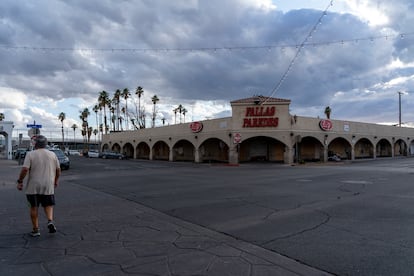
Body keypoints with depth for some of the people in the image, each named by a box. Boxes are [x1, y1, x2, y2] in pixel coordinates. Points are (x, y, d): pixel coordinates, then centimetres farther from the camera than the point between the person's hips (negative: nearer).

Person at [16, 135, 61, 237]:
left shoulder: (30, 154, -5)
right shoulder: (52, 154, 3)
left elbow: (25, 169, -15)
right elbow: (58, 170, 7)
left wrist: (20, 181, -4)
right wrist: (56, 181, 21)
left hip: (33, 186, -2)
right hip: (48, 186, 2)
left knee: (34, 207, 10)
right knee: (48, 205, 15)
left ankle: (35, 230, 14)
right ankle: (50, 221, -8)